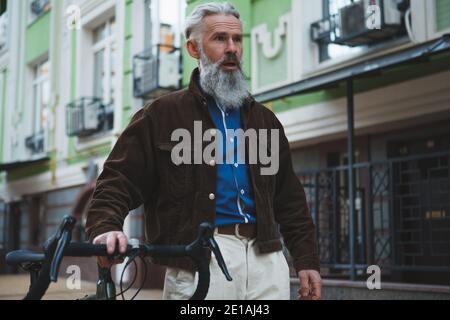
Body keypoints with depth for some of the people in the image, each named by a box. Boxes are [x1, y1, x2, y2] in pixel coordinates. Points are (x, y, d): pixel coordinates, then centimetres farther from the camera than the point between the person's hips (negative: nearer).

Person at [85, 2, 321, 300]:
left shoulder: (264, 119, 17)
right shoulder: (162, 115, 4)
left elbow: (290, 199, 18)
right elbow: (118, 181, -1)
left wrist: (307, 260, 12)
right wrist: (105, 228, -21)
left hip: (265, 258, 4)